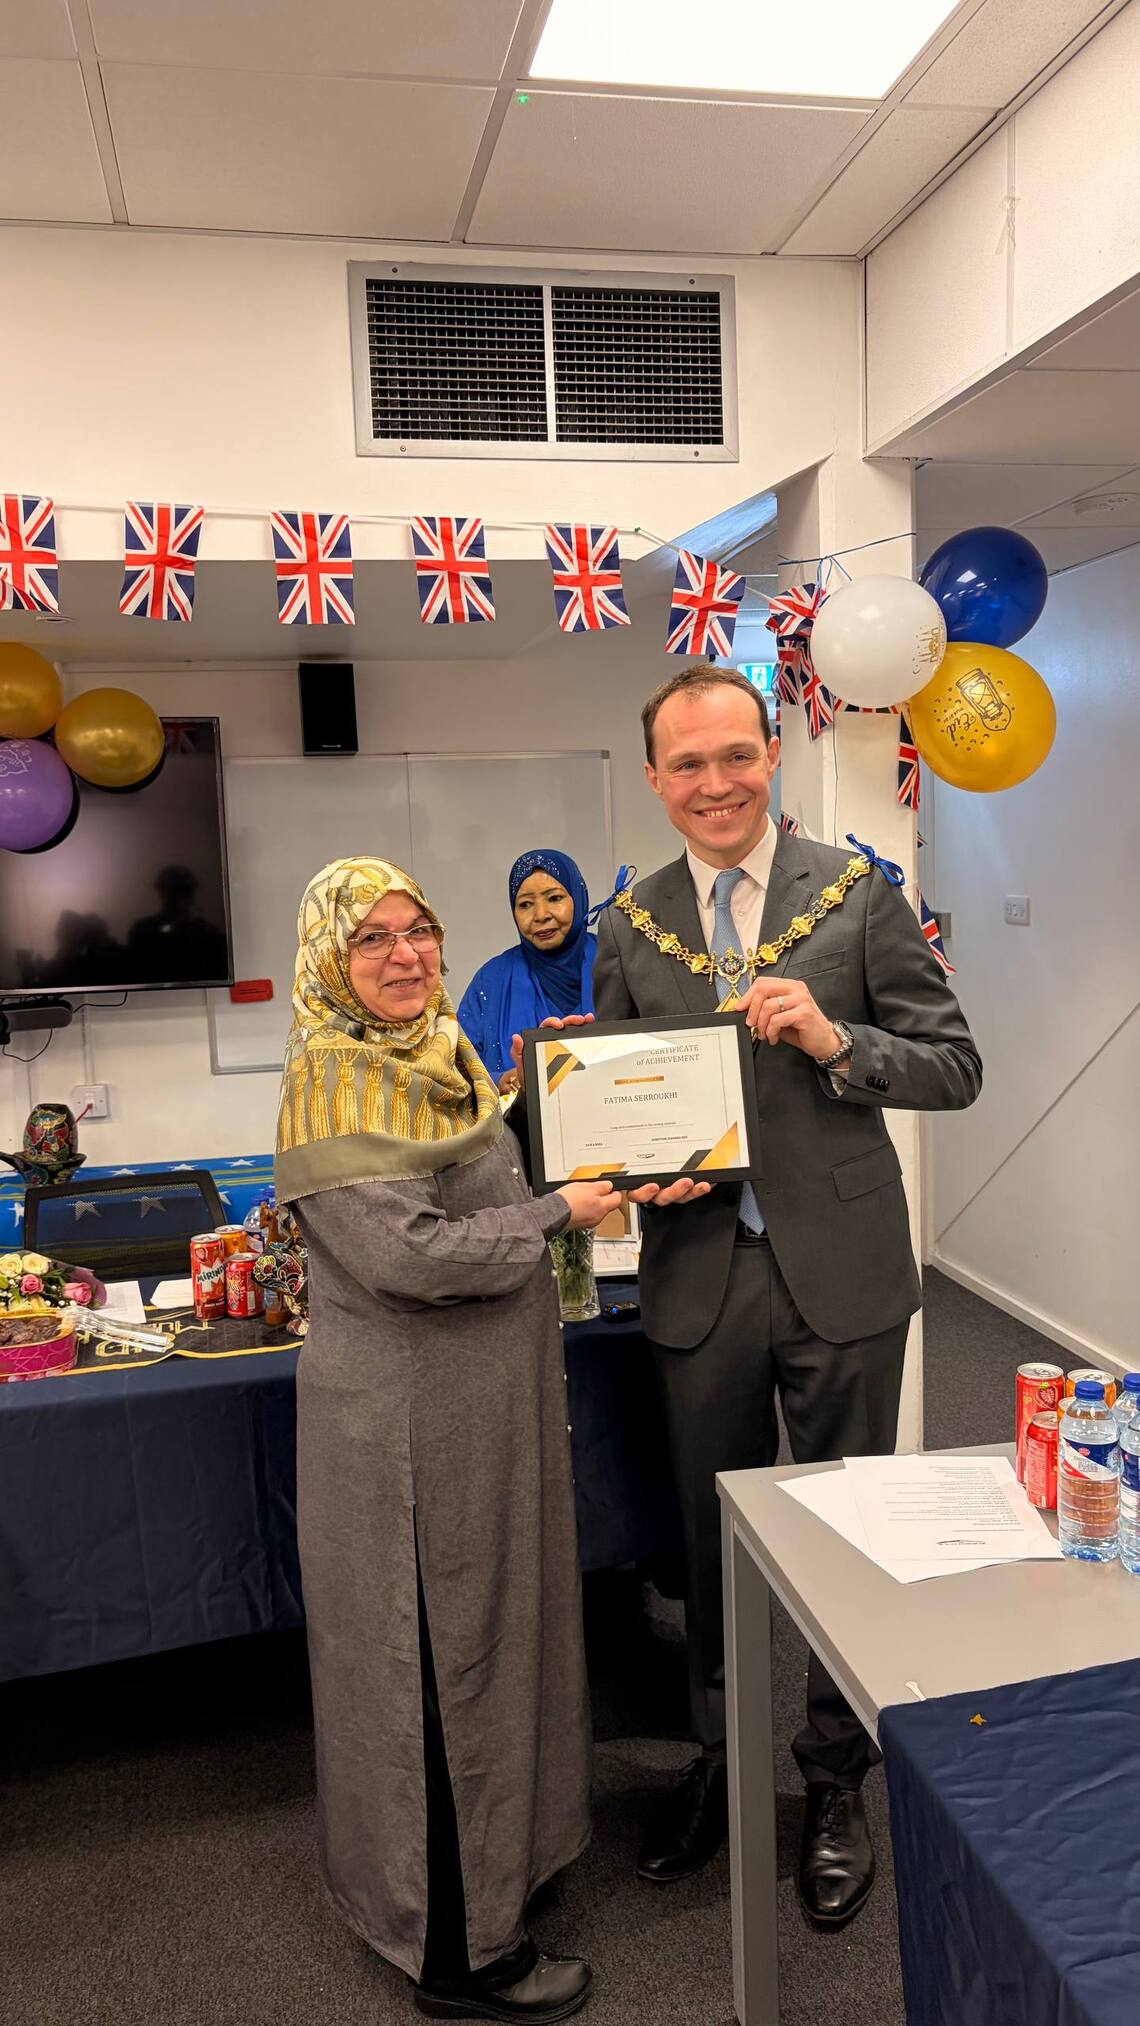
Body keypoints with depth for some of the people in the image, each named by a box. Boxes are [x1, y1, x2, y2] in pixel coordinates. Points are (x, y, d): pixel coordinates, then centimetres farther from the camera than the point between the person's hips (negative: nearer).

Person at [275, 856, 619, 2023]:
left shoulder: (442, 1059, 9)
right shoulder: (331, 1080, -19)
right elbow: (409, 1255, -26)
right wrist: (557, 1213, -17)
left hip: (486, 1400, 9)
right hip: (407, 1420, -9)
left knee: (486, 1632, 21)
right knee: (436, 1660, 5)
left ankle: (491, 1856, 43)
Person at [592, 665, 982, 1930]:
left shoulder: (856, 894, -4)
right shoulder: (629, 928, 4)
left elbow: (954, 1068, -5)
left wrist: (835, 1038, -21)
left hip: (838, 1269, -2)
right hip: (699, 1275, 2)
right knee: (711, 1536, 18)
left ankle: (837, 1786, 37)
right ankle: (718, 1760, 42)